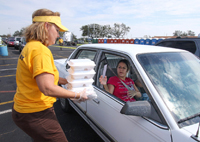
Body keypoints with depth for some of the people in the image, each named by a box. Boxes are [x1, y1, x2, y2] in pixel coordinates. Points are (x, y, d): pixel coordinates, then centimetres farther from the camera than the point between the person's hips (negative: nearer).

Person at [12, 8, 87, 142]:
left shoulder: (30, 46, 9)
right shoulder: (40, 50, -24)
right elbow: (48, 88, -31)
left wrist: (65, 81, 12)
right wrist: (78, 95, -20)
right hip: (36, 115, -10)